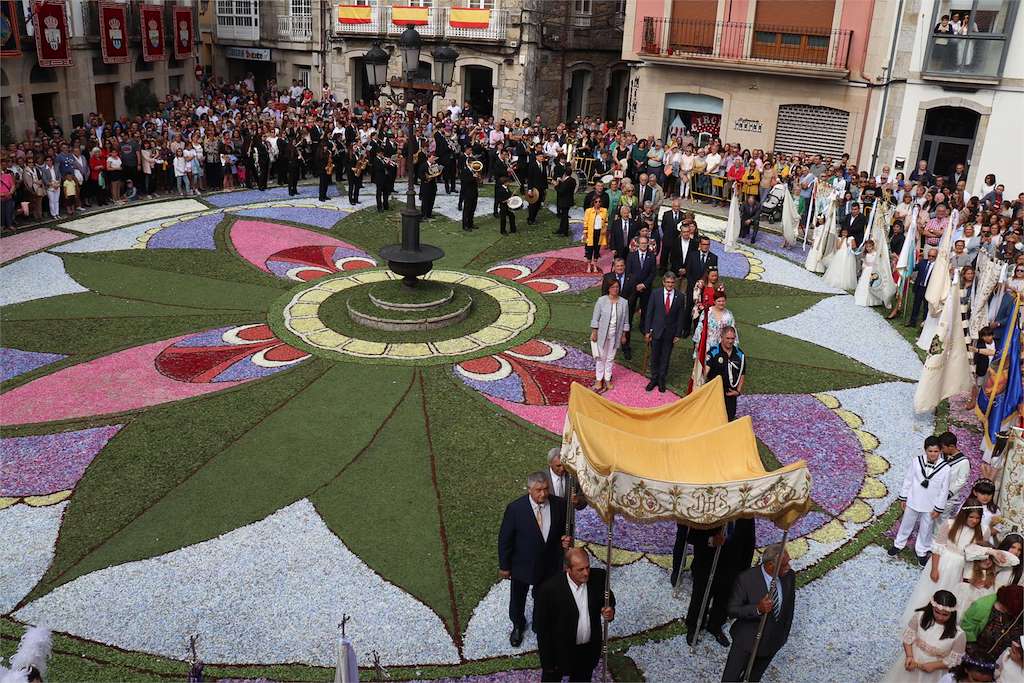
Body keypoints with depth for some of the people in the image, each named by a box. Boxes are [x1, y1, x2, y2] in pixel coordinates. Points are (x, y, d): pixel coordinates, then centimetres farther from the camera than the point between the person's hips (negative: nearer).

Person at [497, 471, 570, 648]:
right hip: (522, 565, -2)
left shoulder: (559, 504, -18)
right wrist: (504, 566, -8)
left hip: (549, 565, 2)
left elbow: (564, 528, 2)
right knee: (518, 600, 23)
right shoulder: (515, 508, -28)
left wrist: (564, 540, -20)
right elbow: (504, 538, -15)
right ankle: (518, 626, 53)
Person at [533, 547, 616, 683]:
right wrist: (547, 662, -13)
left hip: (590, 649, 4)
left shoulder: (599, 577, -18)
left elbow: (608, 598, 3)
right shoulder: (549, 589, -30)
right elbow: (542, 629, -19)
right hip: (560, 650, -3)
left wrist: (610, 610, -19)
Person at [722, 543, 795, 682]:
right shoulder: (746, 579, -26)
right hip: (747, 640, -4)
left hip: (773, 642, 4)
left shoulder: (789, 577, -12)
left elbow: (789, 608, 4)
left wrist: (784, 634, 13)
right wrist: (758, 609, -37)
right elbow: (732, 610, -21)